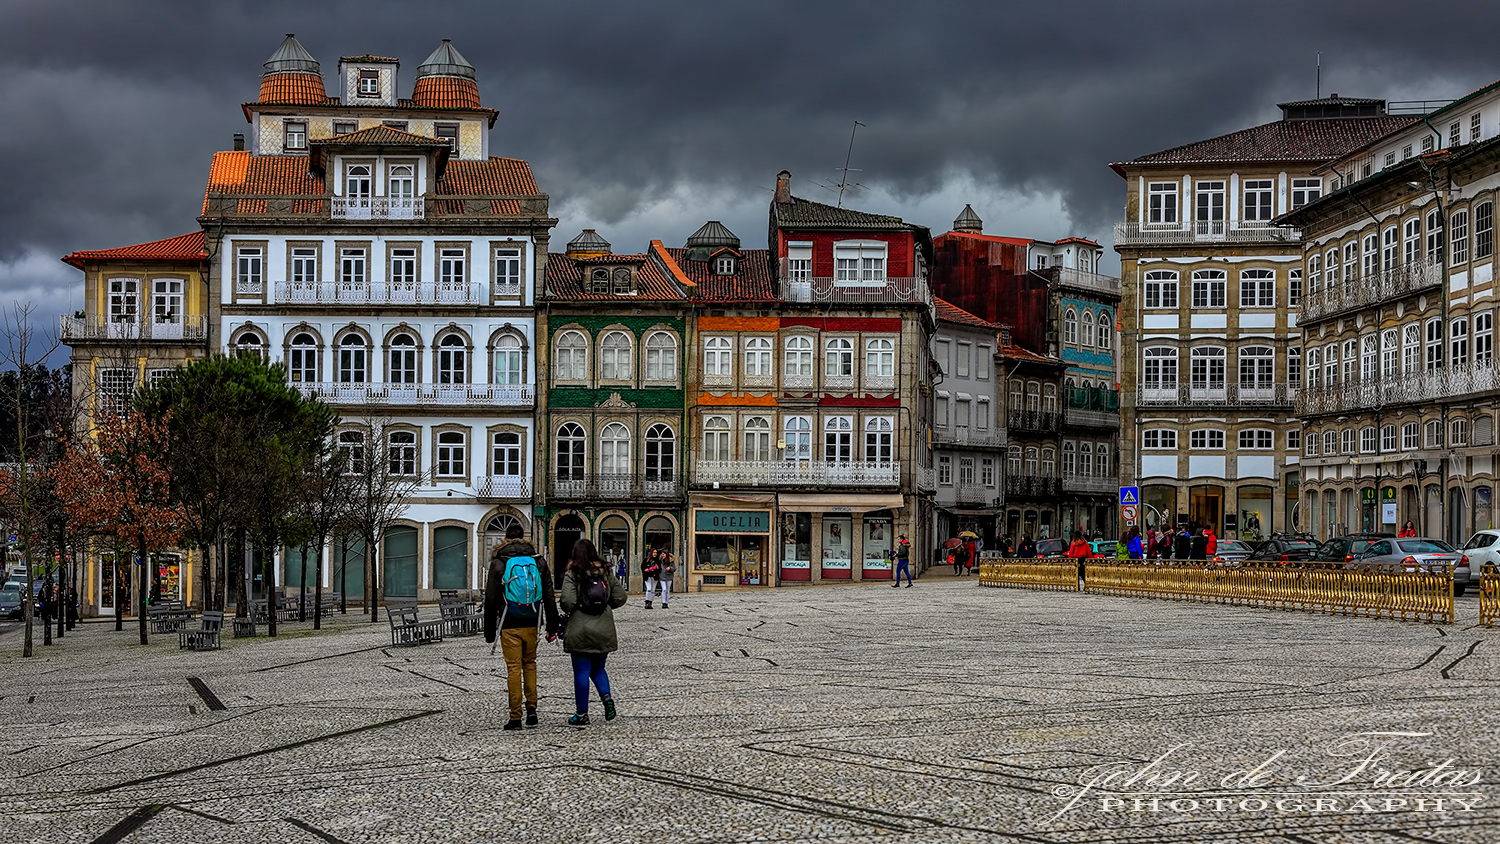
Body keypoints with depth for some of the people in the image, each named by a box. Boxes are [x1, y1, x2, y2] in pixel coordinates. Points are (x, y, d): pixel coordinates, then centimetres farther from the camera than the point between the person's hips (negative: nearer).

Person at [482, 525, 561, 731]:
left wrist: (489, 630, 6)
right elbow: (549, 596, 6)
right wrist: (552, 627, 10)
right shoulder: (538, 561, 5)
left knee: (513, 668, -1)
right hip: (531, 623, 3)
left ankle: (515, 718, 0)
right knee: (530, 663, 17)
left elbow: (490, 600, -1)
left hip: (509, 625, -3)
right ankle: (531, 708, 8)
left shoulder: (498, 563, -3)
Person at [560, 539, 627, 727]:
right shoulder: (606, 572, 4)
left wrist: (567, 610, 4)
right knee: (598, 669, 20)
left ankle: (582, 714, 7)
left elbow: (568, 602, -18)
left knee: (581, 673, 3)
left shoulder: (572, 575, -8)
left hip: (580, 631, -4)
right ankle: (607, 697, -4)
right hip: (604, 631, 4)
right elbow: (621, 598, 3)